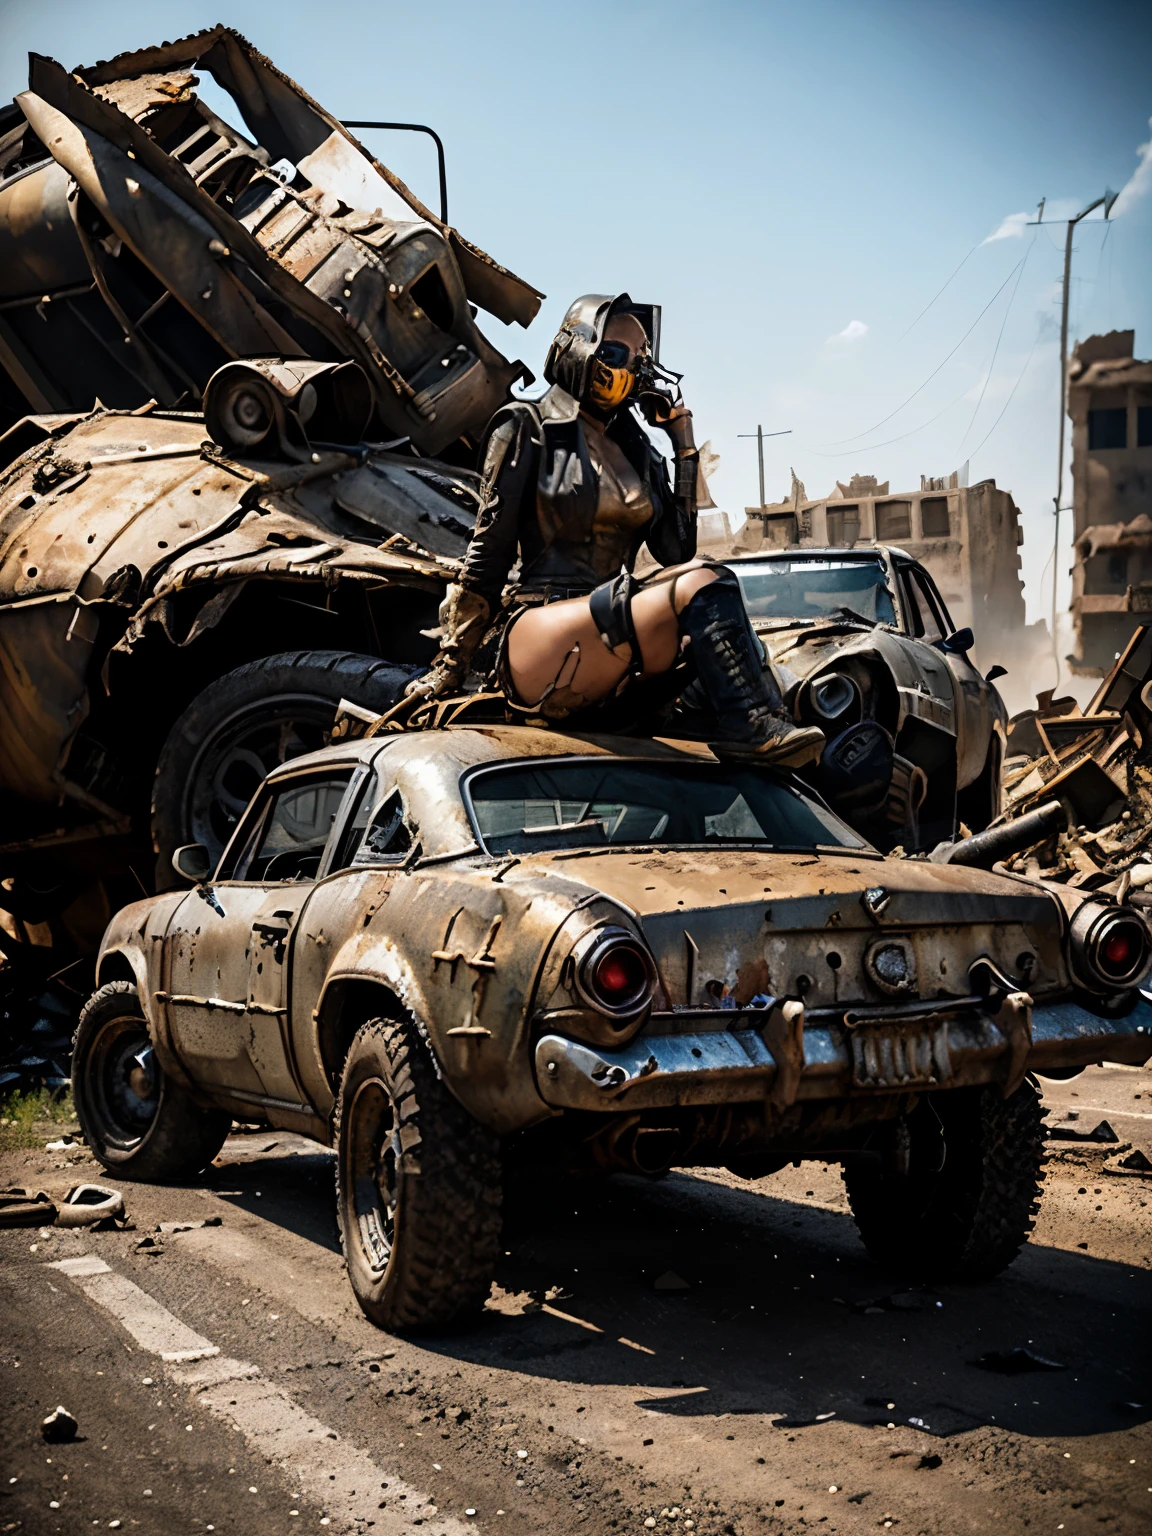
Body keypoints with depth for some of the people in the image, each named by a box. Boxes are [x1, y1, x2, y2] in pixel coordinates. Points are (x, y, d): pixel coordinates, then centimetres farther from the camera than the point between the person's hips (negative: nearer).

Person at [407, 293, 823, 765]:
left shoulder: (637, 449, 21)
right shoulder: (527, 430, 6)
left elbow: (677, 552, 13)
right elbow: (487, 554, 2)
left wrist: (685, 450, 13)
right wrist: (451, 665, 1)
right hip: (540, 637, -5)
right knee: (703, 585, -27)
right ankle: (752, 725, -28)